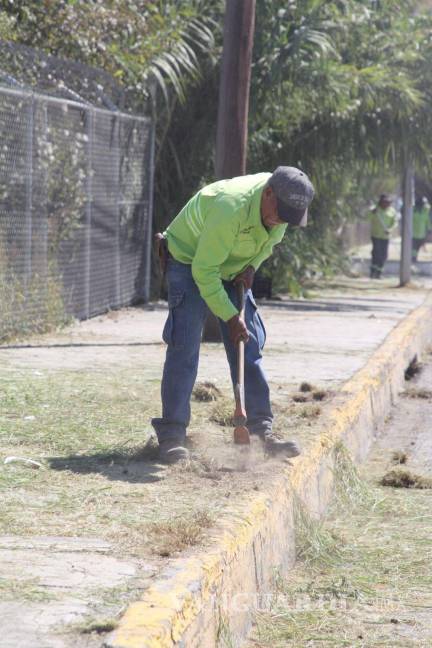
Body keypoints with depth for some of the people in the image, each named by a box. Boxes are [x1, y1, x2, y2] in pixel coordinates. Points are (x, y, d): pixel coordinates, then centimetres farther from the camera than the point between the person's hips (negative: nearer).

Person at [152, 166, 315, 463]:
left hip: (232, 267, 7)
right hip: (189, 261, -7)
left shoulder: (284, 203, -15)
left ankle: (262, 430, 4)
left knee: (249, 347, 1)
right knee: (184, 347, -15)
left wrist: (252, 266, -9)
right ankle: (172, 435, -12)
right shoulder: (230, 207, -38)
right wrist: (230, 316, -27)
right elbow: (204, 270, -30)